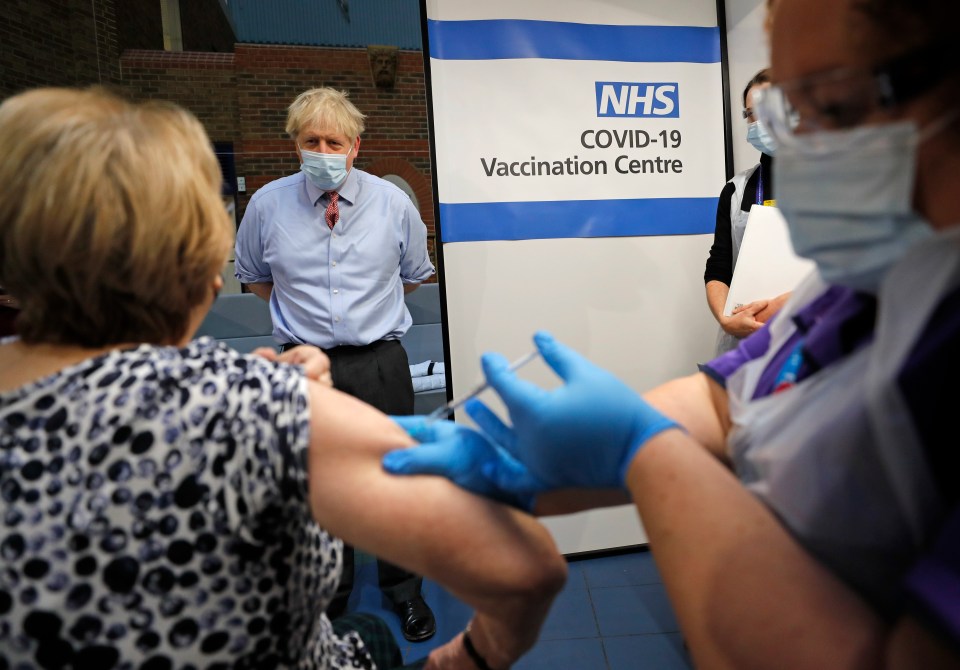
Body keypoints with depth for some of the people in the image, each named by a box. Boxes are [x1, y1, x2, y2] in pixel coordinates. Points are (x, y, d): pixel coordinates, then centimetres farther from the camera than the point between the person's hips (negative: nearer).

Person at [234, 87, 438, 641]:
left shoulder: (394, 203, -3)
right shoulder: (268, 204, -3)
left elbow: (413, 275, 12)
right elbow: (254, 277, 14)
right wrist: (304, 313, 11)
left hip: (380, 363, 0)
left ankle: (404, 590, 37)